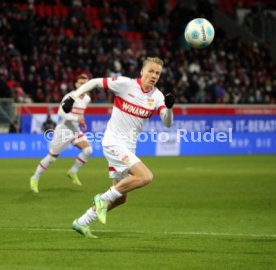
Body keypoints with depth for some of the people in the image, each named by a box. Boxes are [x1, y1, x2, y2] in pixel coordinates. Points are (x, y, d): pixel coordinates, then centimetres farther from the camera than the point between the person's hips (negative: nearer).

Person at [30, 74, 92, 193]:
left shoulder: (87, 99, 5)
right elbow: (61, 113, -27)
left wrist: (82, 122, 10)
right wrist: (76, 118, -32)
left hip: (75, 130, 7)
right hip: (63, 130, -7)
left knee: (88, 149, -13)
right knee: (52, 156, -2)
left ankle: (73, 172, 4)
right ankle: (35, 178, 15)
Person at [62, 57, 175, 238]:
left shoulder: (157, 96, 1)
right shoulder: (125, 84, -11)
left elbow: (168, 123, -10)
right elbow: (95, 82, -4)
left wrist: (169, 107, -30)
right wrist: (72, 98, -12)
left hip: (128, 148, 7)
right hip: (114, 142, -7)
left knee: (120, 198, 10)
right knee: (145, 176, -24)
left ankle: (82, 223, 23)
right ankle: (104, 198, -11)